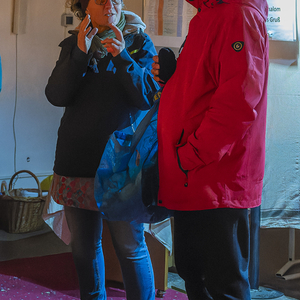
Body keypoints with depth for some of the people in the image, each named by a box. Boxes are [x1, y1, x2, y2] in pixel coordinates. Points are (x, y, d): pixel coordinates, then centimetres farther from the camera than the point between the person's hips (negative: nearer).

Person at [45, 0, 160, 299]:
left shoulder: (139, 43, 2)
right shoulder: (72, 45, 9)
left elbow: (148, 98, -8)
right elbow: (56, 95, -3)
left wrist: (122, 57, -20)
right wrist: (80, 53, -13)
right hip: (77, 159, 3)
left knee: (131, 248, -4)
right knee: (84, 246, 13)